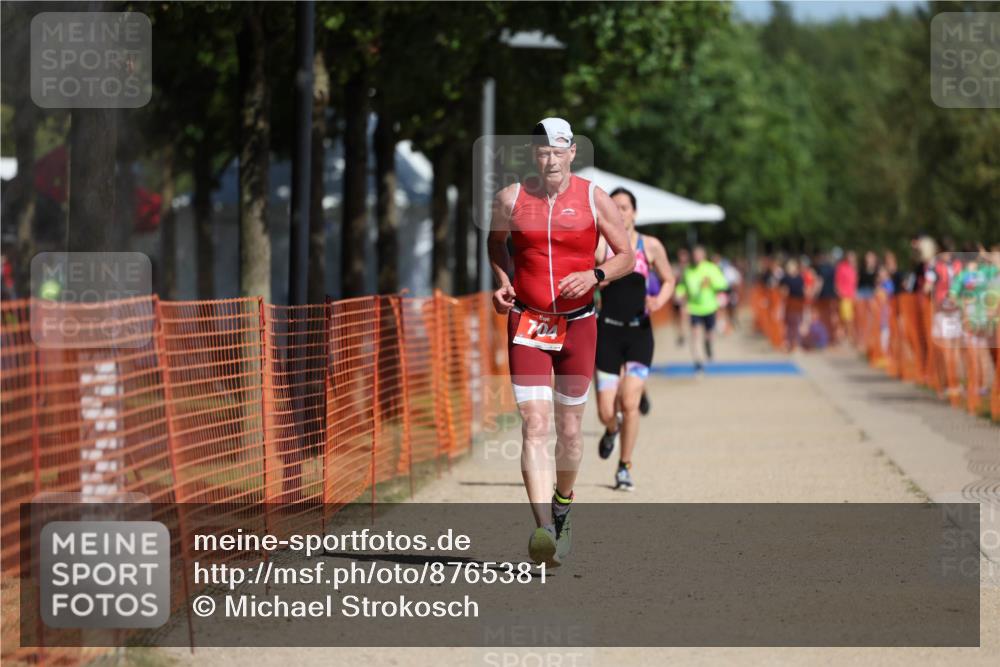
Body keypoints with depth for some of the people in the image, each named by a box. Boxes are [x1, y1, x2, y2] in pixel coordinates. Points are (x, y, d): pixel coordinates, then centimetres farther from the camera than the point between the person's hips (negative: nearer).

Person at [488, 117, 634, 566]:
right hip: (527, 325, -1)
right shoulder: (511, 200, 0)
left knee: (569, 429, 10)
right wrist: (502, 280, 2)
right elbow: (495, 240, 20)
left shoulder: (594, 199, -2)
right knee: (534, 427, -14)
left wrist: (595, 276, -15)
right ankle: (543, 529, -24)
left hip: (578, 325, 1)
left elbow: (626, 257, 5)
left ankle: (562, 507, 37)